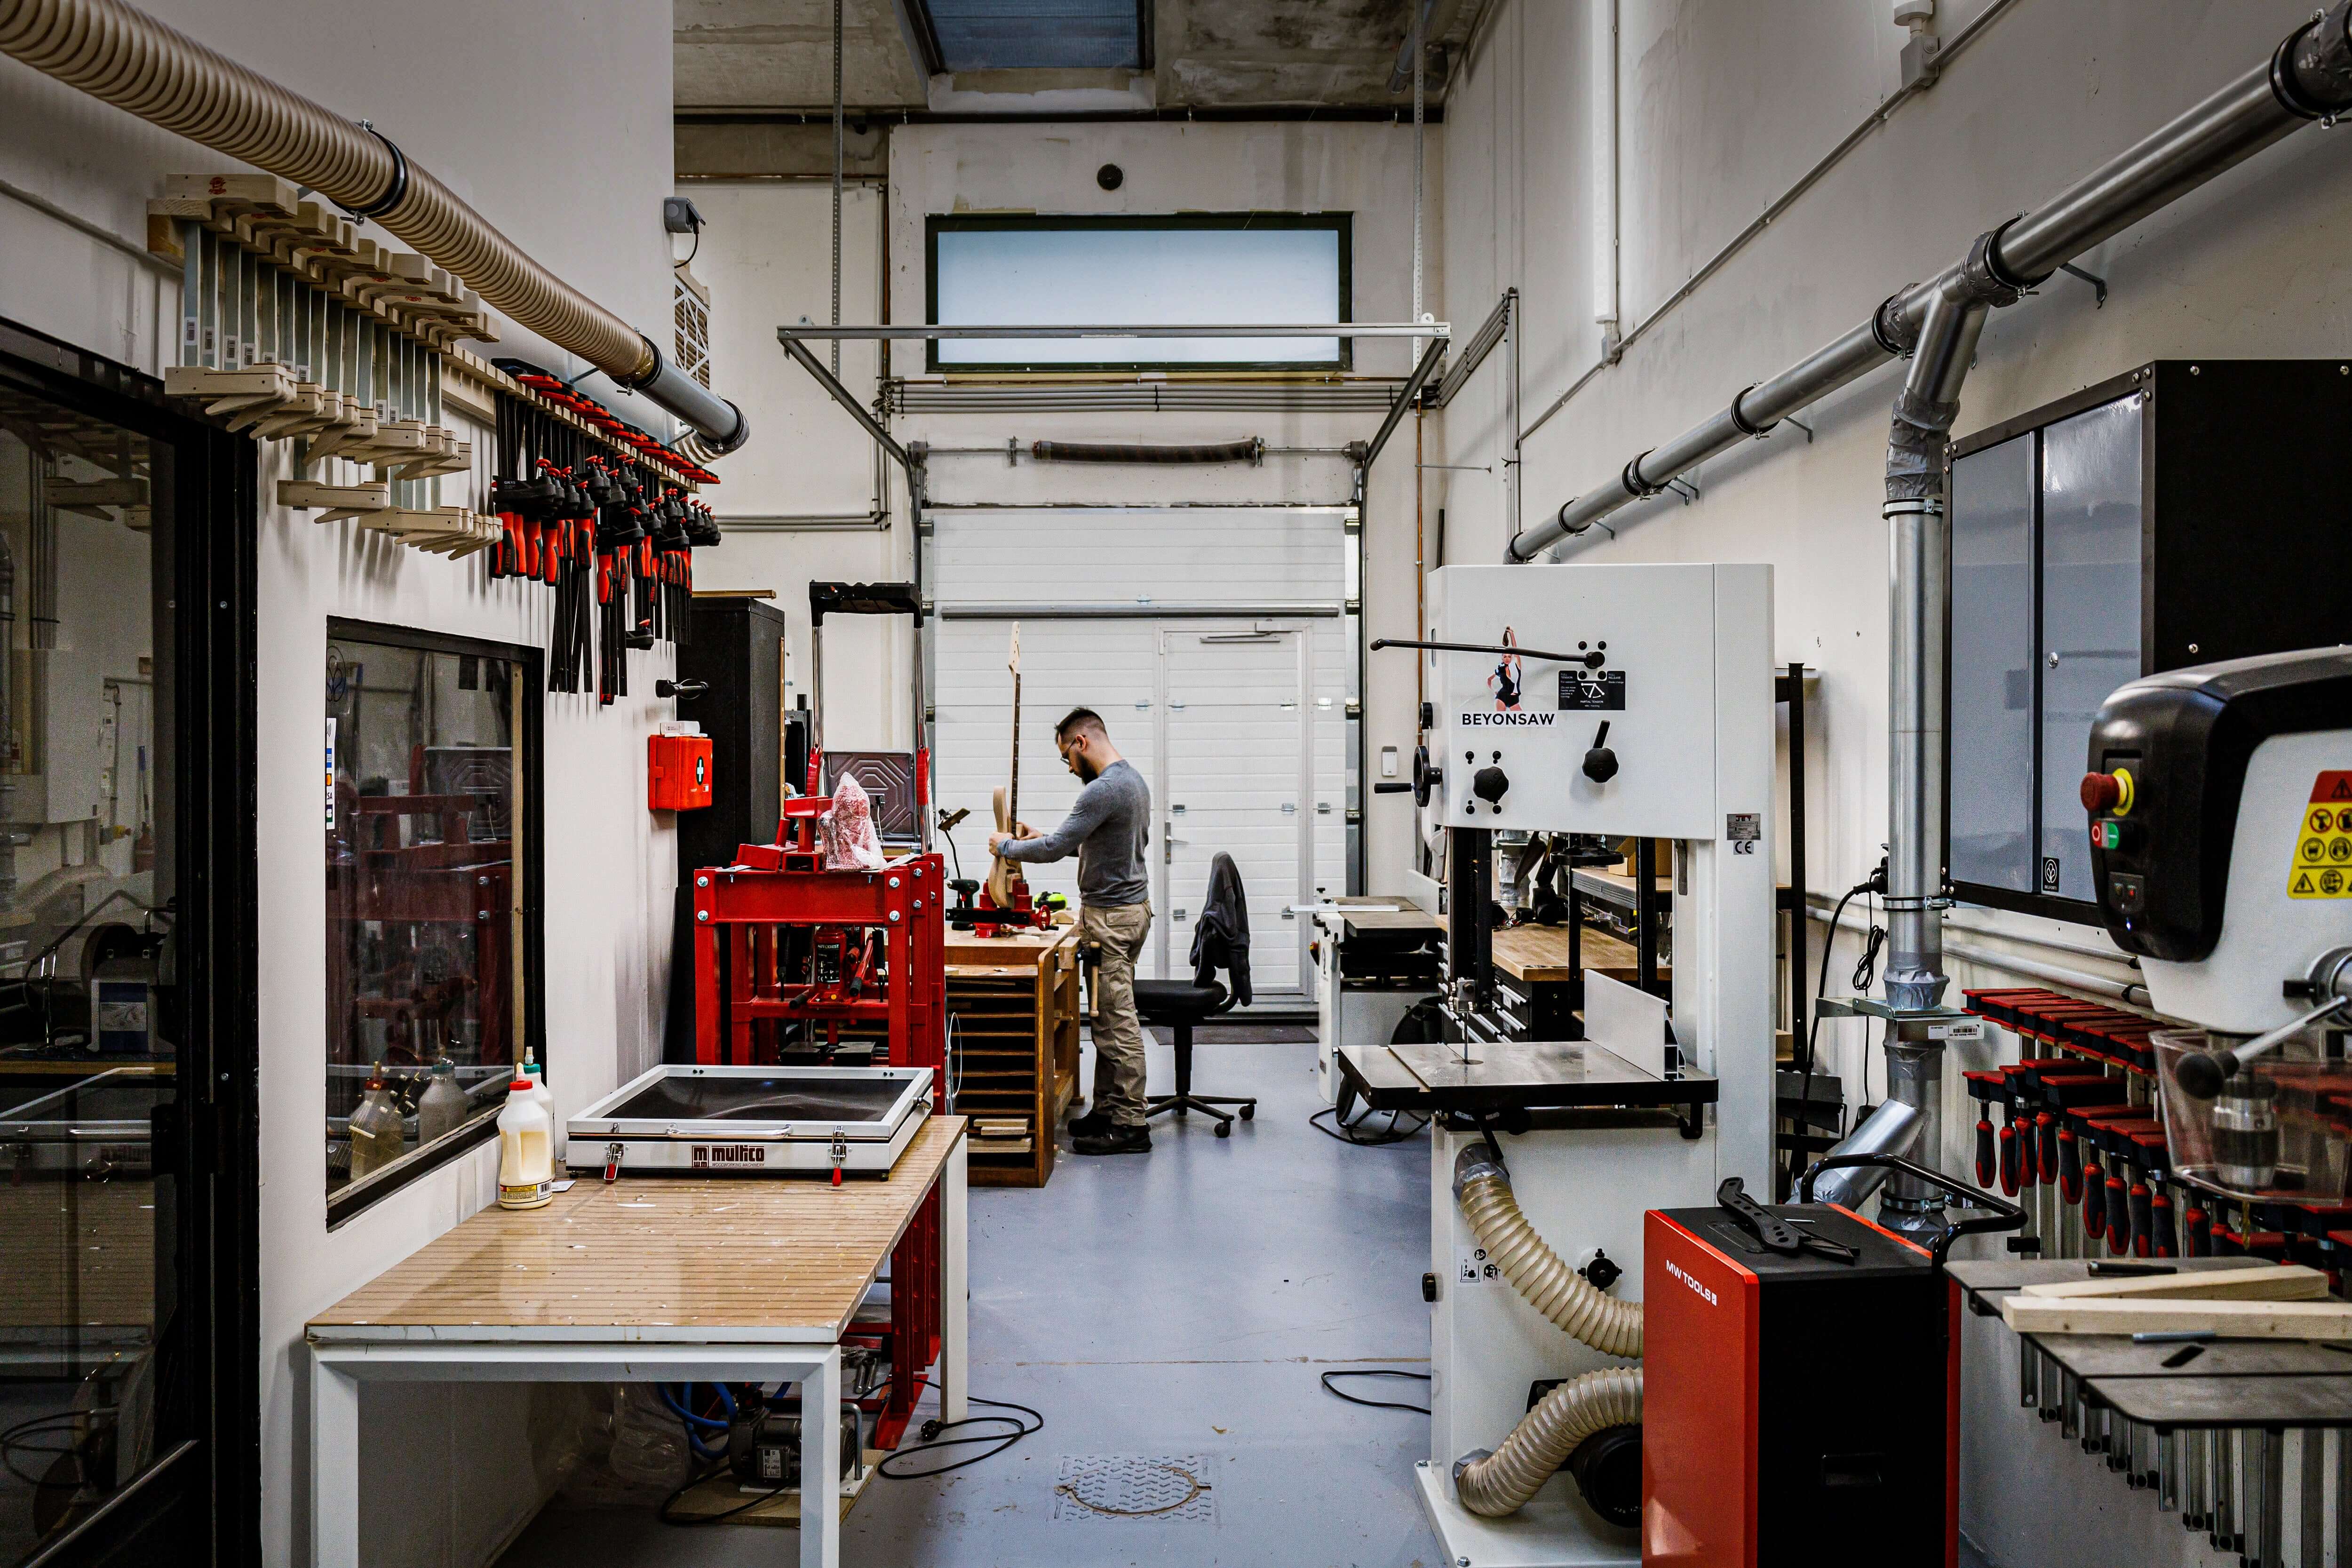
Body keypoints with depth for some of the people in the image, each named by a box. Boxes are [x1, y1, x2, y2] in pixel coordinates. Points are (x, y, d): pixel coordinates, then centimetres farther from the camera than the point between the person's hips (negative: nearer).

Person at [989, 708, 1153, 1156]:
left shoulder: (1104, 790, -20)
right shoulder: (1134, 779, 14)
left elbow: (1055, 849, -19)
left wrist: (1007, 846, -2)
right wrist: (1042, 838, 19)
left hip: (1111, 916, -11)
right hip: (1131, 904, 11)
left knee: (1118, 1022, -7)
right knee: (1111, 1018, 14)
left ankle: (1130, 1126, -3)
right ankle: (1108, 1111, 19)